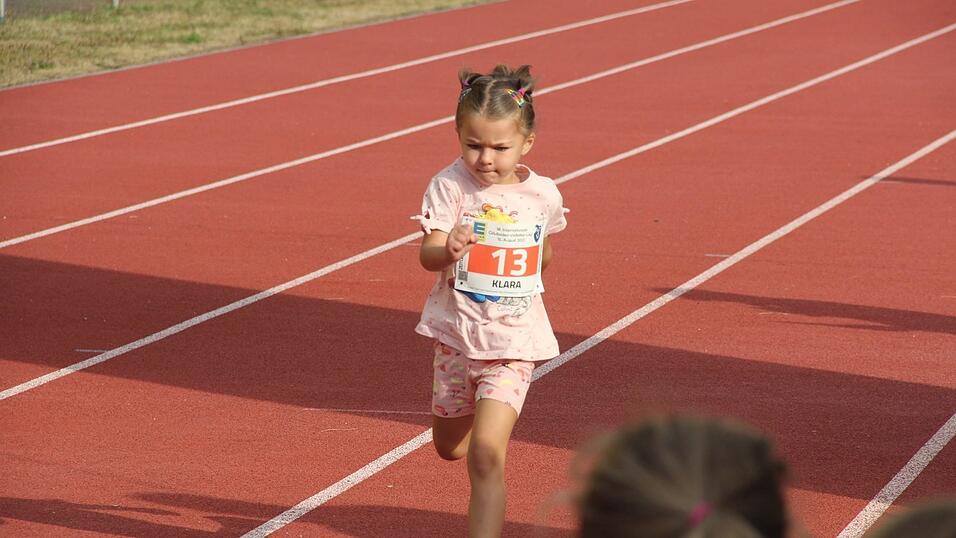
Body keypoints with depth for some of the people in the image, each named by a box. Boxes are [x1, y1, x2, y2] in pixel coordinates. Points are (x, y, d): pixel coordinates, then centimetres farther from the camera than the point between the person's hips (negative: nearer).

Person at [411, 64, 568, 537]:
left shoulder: (543, 196, -7)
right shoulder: (449, 185, -12)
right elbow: (428, 254, -23)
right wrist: (448, 250, -41)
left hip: (513, 339, -2)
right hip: (456, 332, 2)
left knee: (485, 454, -16)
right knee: (450, 448, 22)